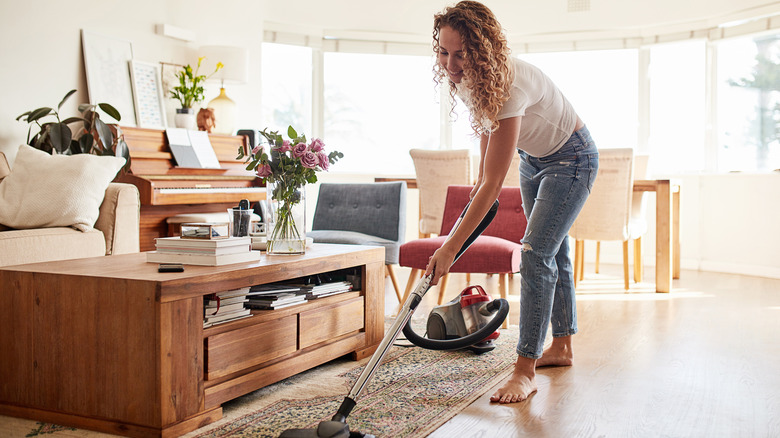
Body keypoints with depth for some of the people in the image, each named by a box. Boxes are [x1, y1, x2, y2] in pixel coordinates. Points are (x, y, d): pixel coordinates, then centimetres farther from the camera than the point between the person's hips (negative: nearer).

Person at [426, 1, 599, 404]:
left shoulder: (509, 84, -40)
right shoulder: (463, 79, -16)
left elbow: (494, 184, -41)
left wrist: (451, 247, -41)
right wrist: (480, 175, 14)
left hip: (571, 160, -8)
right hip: (533, 157, 8)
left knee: (536, 253, -18)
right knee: (553, 251, 16)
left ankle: (525, 371, -13)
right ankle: (561, 347, 30)